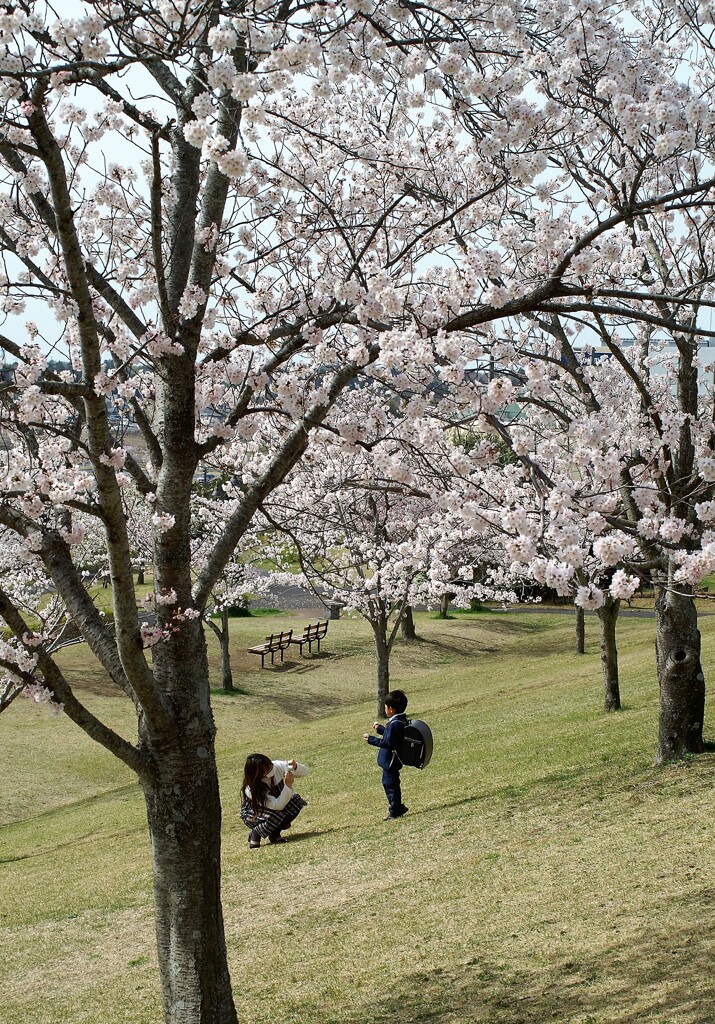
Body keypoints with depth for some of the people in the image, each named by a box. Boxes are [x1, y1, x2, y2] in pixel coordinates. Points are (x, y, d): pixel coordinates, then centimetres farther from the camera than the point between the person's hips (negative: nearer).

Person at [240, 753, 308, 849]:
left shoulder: (277, 766, -23)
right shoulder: (251, 789, -35)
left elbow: (304, 772, -9)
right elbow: (278, 806, -39)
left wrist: (295, 767, -32)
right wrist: (288, 785, -44)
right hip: (252, 815, -6)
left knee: (296, 800, -20)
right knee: (276, 814, -35)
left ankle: (274, 833, -1)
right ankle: (255, 835, -7)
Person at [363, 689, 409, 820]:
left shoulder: (395, 724, -26)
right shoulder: (401, 720, 5)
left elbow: (388, 743, -27)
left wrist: (371, 739, -22)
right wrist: (380, 728, 21)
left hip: (390, 761, -10)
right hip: (391, 760, 10)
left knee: (391, 784, 2)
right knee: (388, 782, 21)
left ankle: (395, 810, 13)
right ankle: (397, 807, 31)